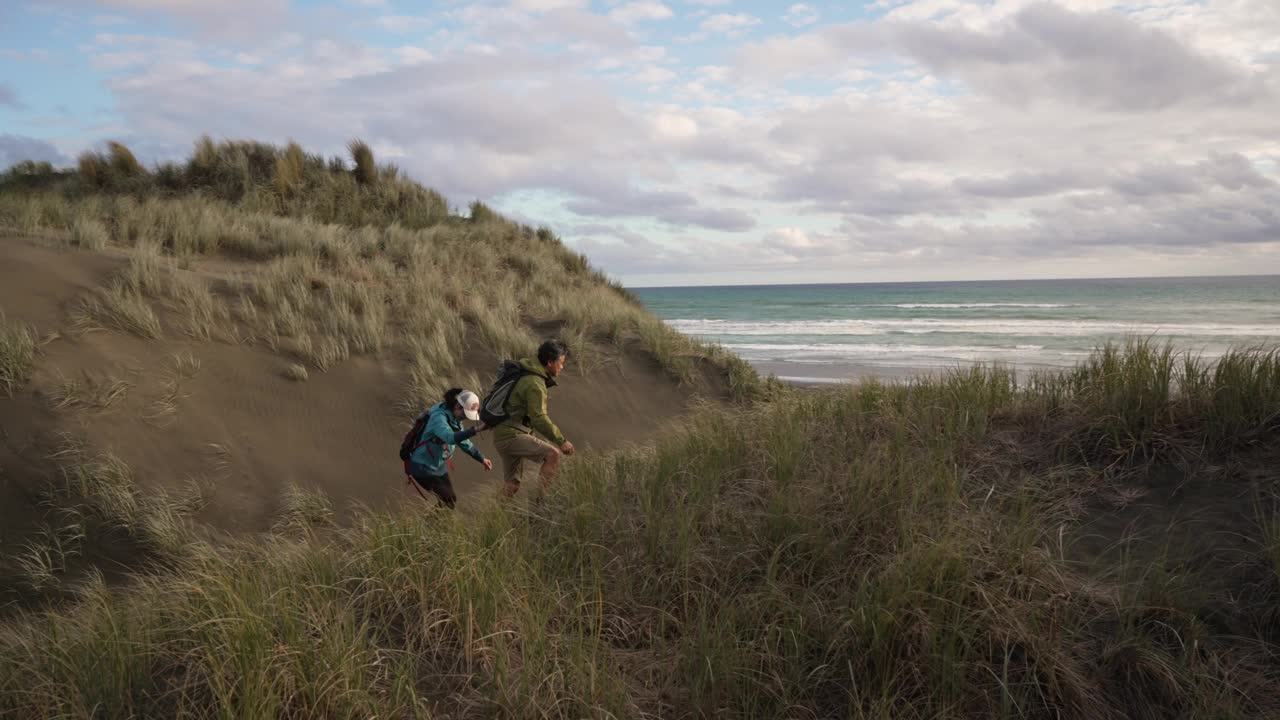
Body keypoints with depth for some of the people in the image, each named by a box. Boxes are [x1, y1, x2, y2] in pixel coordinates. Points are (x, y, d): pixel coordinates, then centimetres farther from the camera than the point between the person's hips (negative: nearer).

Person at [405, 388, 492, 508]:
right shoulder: (439, 417, -27)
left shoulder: (454, 419, 2)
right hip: (423, 468, -9)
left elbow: (464, 442, 13)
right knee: (449, 501, -9)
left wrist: (482, 458, 5)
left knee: (450, 499, 11)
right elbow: (451, 437, -46)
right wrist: (476, 430, -56)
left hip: (440, 466, 9)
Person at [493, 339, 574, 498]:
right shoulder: (535, 384, -17)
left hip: (503, 436, 10)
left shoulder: (529, 376, 14)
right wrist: (561, 441, -16)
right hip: (511, 435, -10)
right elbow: (539, 419, -22)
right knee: (553, 454, -20)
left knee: (512, 484, 15)